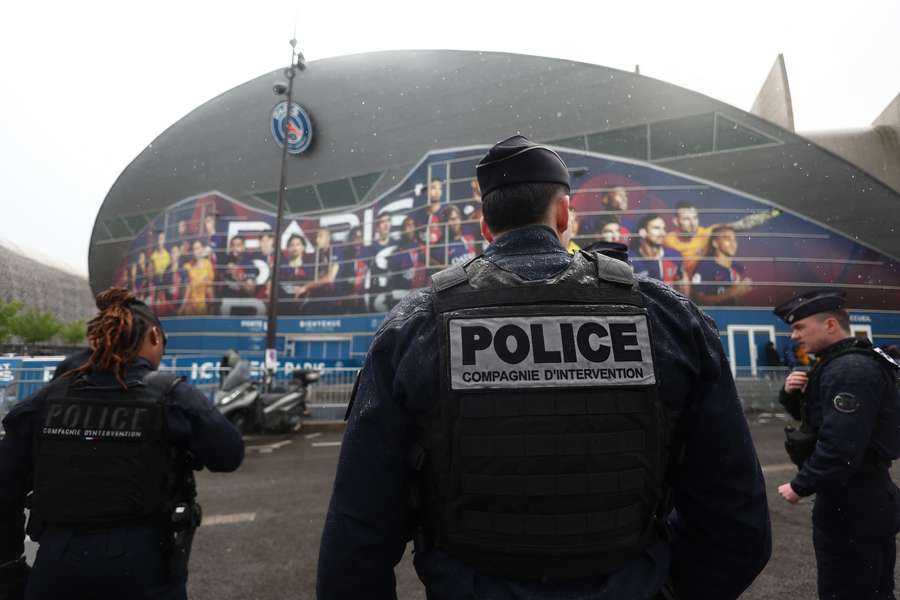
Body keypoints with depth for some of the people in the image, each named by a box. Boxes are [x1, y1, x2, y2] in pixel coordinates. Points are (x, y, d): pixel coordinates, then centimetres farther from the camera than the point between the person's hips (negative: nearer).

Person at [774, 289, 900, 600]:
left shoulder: (849, 370, -22)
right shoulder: (844, 363, 11)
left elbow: (839, 448, -29)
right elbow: (812, 416, 19)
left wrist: (800, 486, -17)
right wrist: (791, 393, -2)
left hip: (851, 505, -10)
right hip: (867, 499, 10)